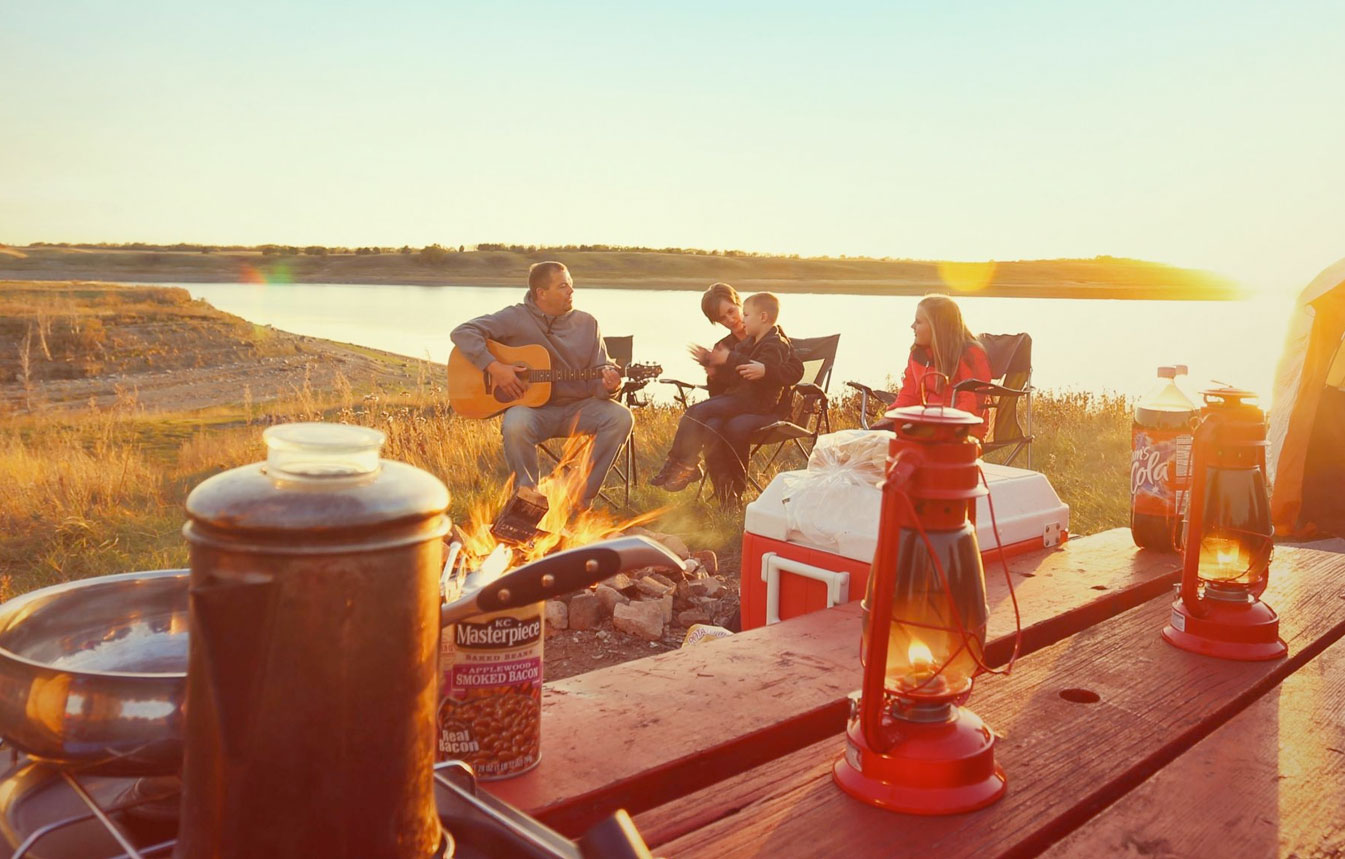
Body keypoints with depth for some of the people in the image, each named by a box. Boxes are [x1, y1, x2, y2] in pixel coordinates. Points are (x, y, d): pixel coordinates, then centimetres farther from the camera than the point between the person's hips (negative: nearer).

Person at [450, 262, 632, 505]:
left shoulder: (587, 324, 7)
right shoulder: (516, 318, -4)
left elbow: (601, 372, 5)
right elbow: (463, 333, -8)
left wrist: (608, 386, -20)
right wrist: (494, 366, -21)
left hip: (578, 407, 4)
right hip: (533, 407, -3)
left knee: (620, 417, -23)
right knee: (515, 426, -37)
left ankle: (580, 500, -15)